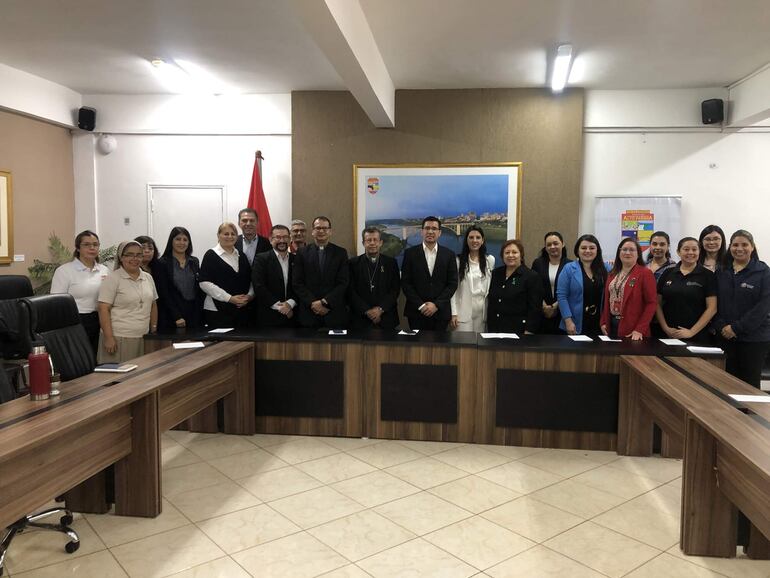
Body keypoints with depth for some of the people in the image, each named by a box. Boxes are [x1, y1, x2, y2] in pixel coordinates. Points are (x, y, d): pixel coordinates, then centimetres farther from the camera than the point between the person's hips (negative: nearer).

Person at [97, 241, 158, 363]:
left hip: (143, 338, 5)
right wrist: (109, 338, -15)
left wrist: (154, 330, 15)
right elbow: (103, 309, -10)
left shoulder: (148, 278, 12)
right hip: (118, 338, -5)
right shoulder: (113, 279, -5)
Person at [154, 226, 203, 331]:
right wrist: (176, 317, -13)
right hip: (171, 317, -4)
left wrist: (198, 313, 1)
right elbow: (164, 294, -6)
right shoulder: (162, 263, -1)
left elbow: (199, 290, 12)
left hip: (194, 314, 4)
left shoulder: (194, 262, 13)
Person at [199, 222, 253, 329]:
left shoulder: (241, 256, 17)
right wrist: (229, 298, -14)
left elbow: (251, 280, 18)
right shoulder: (211, 255, 0)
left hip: (242, 309, 5)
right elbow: (204, 283, -10)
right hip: (217, 311, -5)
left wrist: (250, 296, -3)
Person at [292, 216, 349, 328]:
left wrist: (325, 302, -11)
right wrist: (312, 303, -10)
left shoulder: (341, 253, 6)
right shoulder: (303, 253, 8)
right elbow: (297, 283, 2)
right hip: (309, 313, 0)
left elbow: (343, 283, -1)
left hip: (335, 314, 0)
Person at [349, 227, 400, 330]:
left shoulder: (391, 262, 6)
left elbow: (395, 289, 1)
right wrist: (367, 311, -11)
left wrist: (381, 309, -10)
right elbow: (351, 291, -1)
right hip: (361, 319, -1)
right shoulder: (354, 263, 3)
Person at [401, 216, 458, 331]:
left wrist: (436, 304, -9)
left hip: (441, 312, 1)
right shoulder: (410, 253, 2)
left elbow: (453, 283, 2)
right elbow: (405, 282, -1)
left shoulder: (449, 255, 5)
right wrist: (421, 305, -10)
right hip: (416, 312, -1)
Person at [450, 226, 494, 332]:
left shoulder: (490, 260, 7)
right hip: (464, 311, -2)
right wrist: (453, 313, -7)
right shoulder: (458, 261, -1)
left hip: (483, 310, 2)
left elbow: (491, 286, 13)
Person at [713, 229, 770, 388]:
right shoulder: (721, 272, 10)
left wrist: (737, 327, -15)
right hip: (726, 337, 3)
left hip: (754, 338, -3)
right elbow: (715, 303, 6)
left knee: (750, 384, 3)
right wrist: (721, 326, -9)